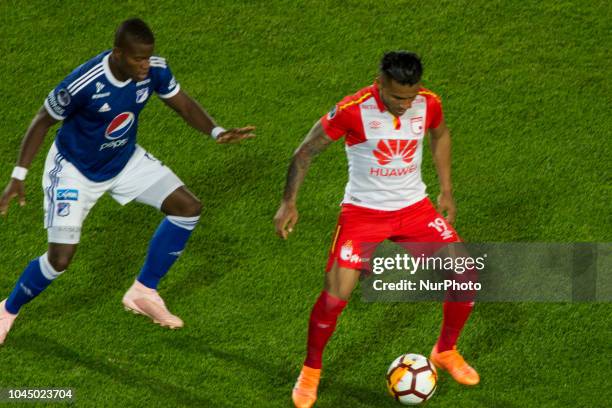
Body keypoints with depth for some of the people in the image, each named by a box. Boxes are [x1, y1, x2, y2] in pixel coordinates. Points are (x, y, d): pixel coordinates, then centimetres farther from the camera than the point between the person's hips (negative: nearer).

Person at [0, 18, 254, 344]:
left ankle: (144, 292, 13)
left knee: (188, 208, -3)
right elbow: (43, 122, -20)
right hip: (74, 169, -6)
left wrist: (216, 132, -23)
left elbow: (183, 104, -4)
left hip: (125, 161, 6)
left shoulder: (155, 71, -21)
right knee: (60, 259, -13)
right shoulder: (83, 84, -36)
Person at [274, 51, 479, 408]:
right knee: (336, 296, -15)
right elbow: (306, 152, -10)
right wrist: (289, 203, -15)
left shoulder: (429, 104, -11)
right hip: (363, 212, -4)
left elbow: (441, 134, 14)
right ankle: (311, 371, 12)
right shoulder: (353, 110, -23)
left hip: (414, 207, 4)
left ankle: (446, 352, 22)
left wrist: (446, 191, 12)